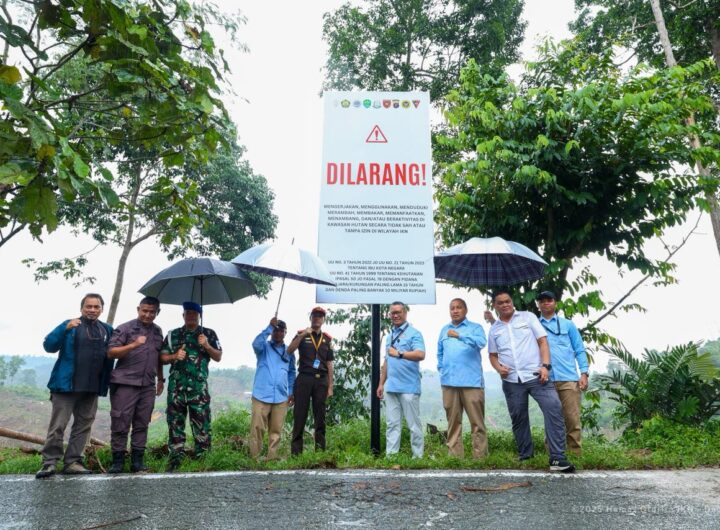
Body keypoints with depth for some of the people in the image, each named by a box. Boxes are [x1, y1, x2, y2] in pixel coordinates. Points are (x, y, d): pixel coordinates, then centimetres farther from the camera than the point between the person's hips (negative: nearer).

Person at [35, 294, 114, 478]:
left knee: (83, 425, 8)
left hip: (91, 388, 5)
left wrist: (106, 382, 7)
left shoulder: (108, 330, 10)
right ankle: (49, 462, 7)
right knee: (58, 425, -2)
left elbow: (111, 354, 19)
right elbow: (49, 345, -10)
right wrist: (65, 329, -24)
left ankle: (72, 461, 17)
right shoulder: (70, 325, -1)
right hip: (67, 385, -4)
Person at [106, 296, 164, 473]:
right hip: (125, 383, -4)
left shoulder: (158, 331, 16)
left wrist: (160, 379, 22)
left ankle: (137, 461, 13)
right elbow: (111, 352, -7)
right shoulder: (125, 329, 0)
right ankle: (117, 461, 9)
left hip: (148, 385, 4)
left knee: (142, 424, 7)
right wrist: (133, 345, -19)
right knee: (120, 423, -1)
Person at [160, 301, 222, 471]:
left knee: (201, 422, -2)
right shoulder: (173, 334, 13)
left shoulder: (209, 334, 9)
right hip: (176, 385, 2)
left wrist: (207, 346, -10)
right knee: (175, 420, 6)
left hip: (199, 386, -2)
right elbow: (163, 358, 11)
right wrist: (174, 356, -9)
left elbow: (218, 357, 7)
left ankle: (202, 456, 7)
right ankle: (176, 455, 16)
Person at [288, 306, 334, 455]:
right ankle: (296, 450, 6)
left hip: (321, 380, 3)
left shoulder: (327, 339, 11)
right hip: (304, 378, -2)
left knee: (320, 415, 6)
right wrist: (303, 335, -21)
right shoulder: (301, 334, 4)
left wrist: (330, 386, 7)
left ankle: (320, 448, 14)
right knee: (300, 414, -1)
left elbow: (329, 364, 11)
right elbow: (289, 351, -12)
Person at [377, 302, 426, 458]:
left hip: (408, 387, -7)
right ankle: (391, 455, 14)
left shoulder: (413, 333, -5)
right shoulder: (390, 336, 18)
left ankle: (418, 456, 11)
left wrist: (399, 354, -21)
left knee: (413, 424, 1)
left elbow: (421, 354, -21)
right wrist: (381, 383, 18)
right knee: (392, 423, 9)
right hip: (390, 387, 7)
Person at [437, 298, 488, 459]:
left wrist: (460, 335, -27)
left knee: (477, 421, -2)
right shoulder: (444, 330, 19)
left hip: (471, 381, -4)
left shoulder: (475, 327, 4)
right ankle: (454, 455, 13)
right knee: (453, 421, 7)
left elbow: (481, 343, -16)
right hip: (449, 382, 4)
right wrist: (442, 370, 12)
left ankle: (480, 456, 3)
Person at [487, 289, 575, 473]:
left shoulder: (528, 317, 6)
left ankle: (557, 458, -15)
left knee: (554, 410, -17)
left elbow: (542, 341, 1)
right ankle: (525, 457, 25)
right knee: (518, 419, 10)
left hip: (535, 375, -3)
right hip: (511, 381, 3)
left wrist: (545, 366, -11)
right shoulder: (494, 329, 14)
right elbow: (493, 355, 17)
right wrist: (498, 367, -5)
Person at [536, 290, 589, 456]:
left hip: (568, 378, 0)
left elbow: (579, 350, 10)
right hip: (545, 380, 1)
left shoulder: (568, 324, 12)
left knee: (572, 419, -1)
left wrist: (584, 373, 0)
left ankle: (576, 453, 8)